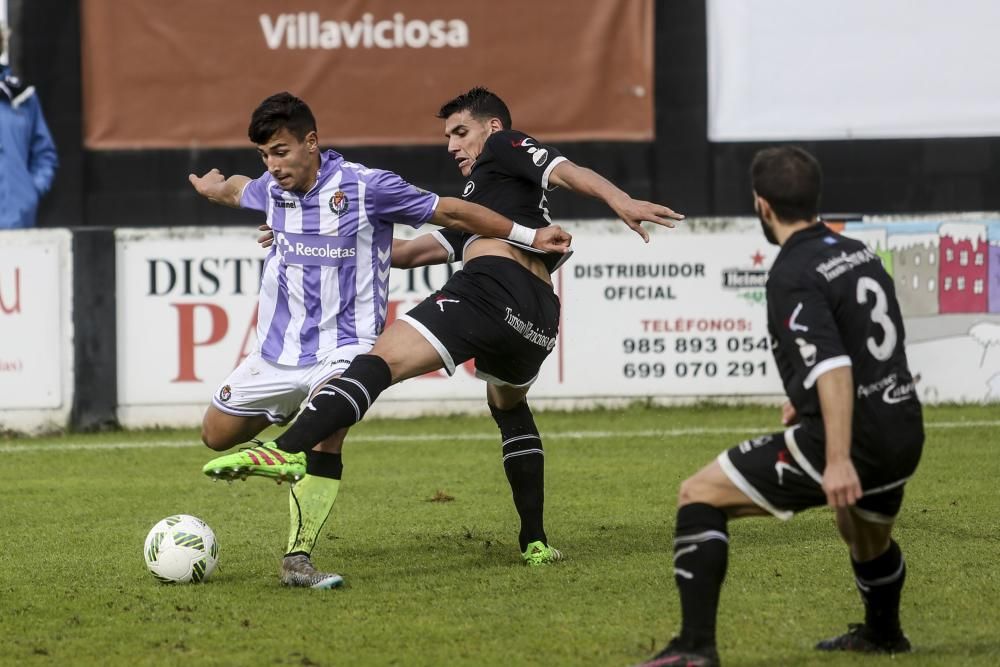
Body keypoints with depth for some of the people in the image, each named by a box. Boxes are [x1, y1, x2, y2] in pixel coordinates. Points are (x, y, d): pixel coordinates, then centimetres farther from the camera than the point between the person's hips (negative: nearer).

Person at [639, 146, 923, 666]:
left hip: (851, 439, -8)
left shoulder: (793, 276, -13)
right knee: (869, 542, 38)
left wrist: (838, 460, -32)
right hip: (904, 435, 8)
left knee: (699, 495, -2)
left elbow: (833, 366, -26)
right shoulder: (858, 253, 13)